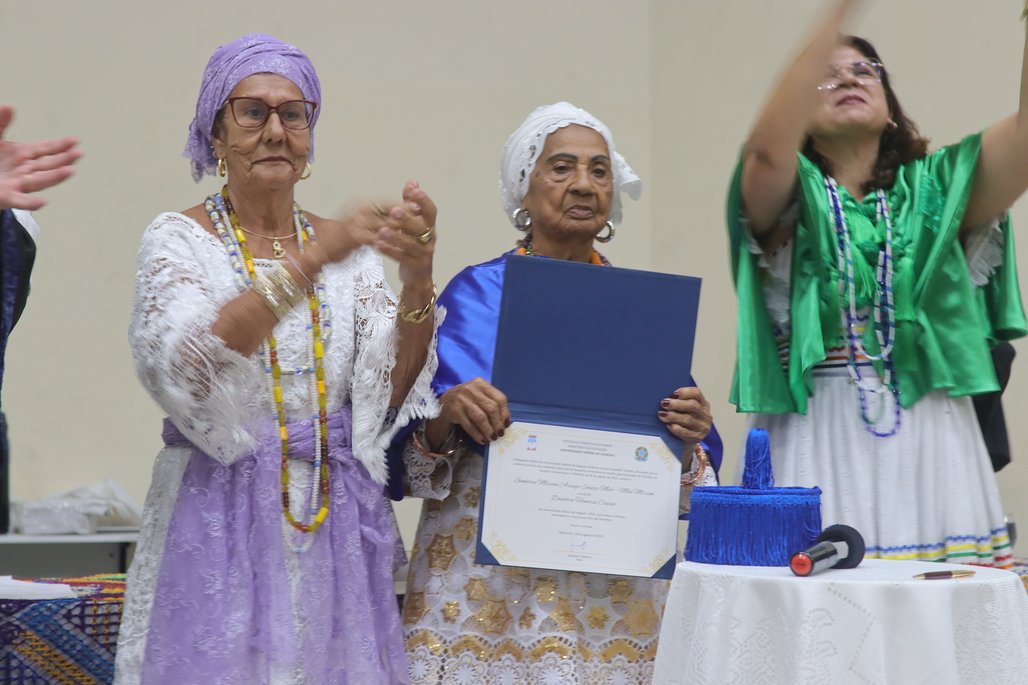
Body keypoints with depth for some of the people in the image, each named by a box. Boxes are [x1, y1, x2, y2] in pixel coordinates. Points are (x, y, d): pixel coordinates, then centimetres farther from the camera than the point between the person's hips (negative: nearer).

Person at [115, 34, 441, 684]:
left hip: (338, 525, 3)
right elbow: (183, 370, -21)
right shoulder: (179, 238, -2)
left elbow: (391, 397, -4)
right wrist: (310, 263, -29)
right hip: (221, 525, -3)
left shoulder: (348, 249, 7)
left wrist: (417, 284, -20)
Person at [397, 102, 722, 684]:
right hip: (489, 576, -2)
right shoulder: (475, 295, 1)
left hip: (616, 584, 3)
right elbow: (415, 458, -2)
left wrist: (689, 437, -13)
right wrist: (446, 417, -23)